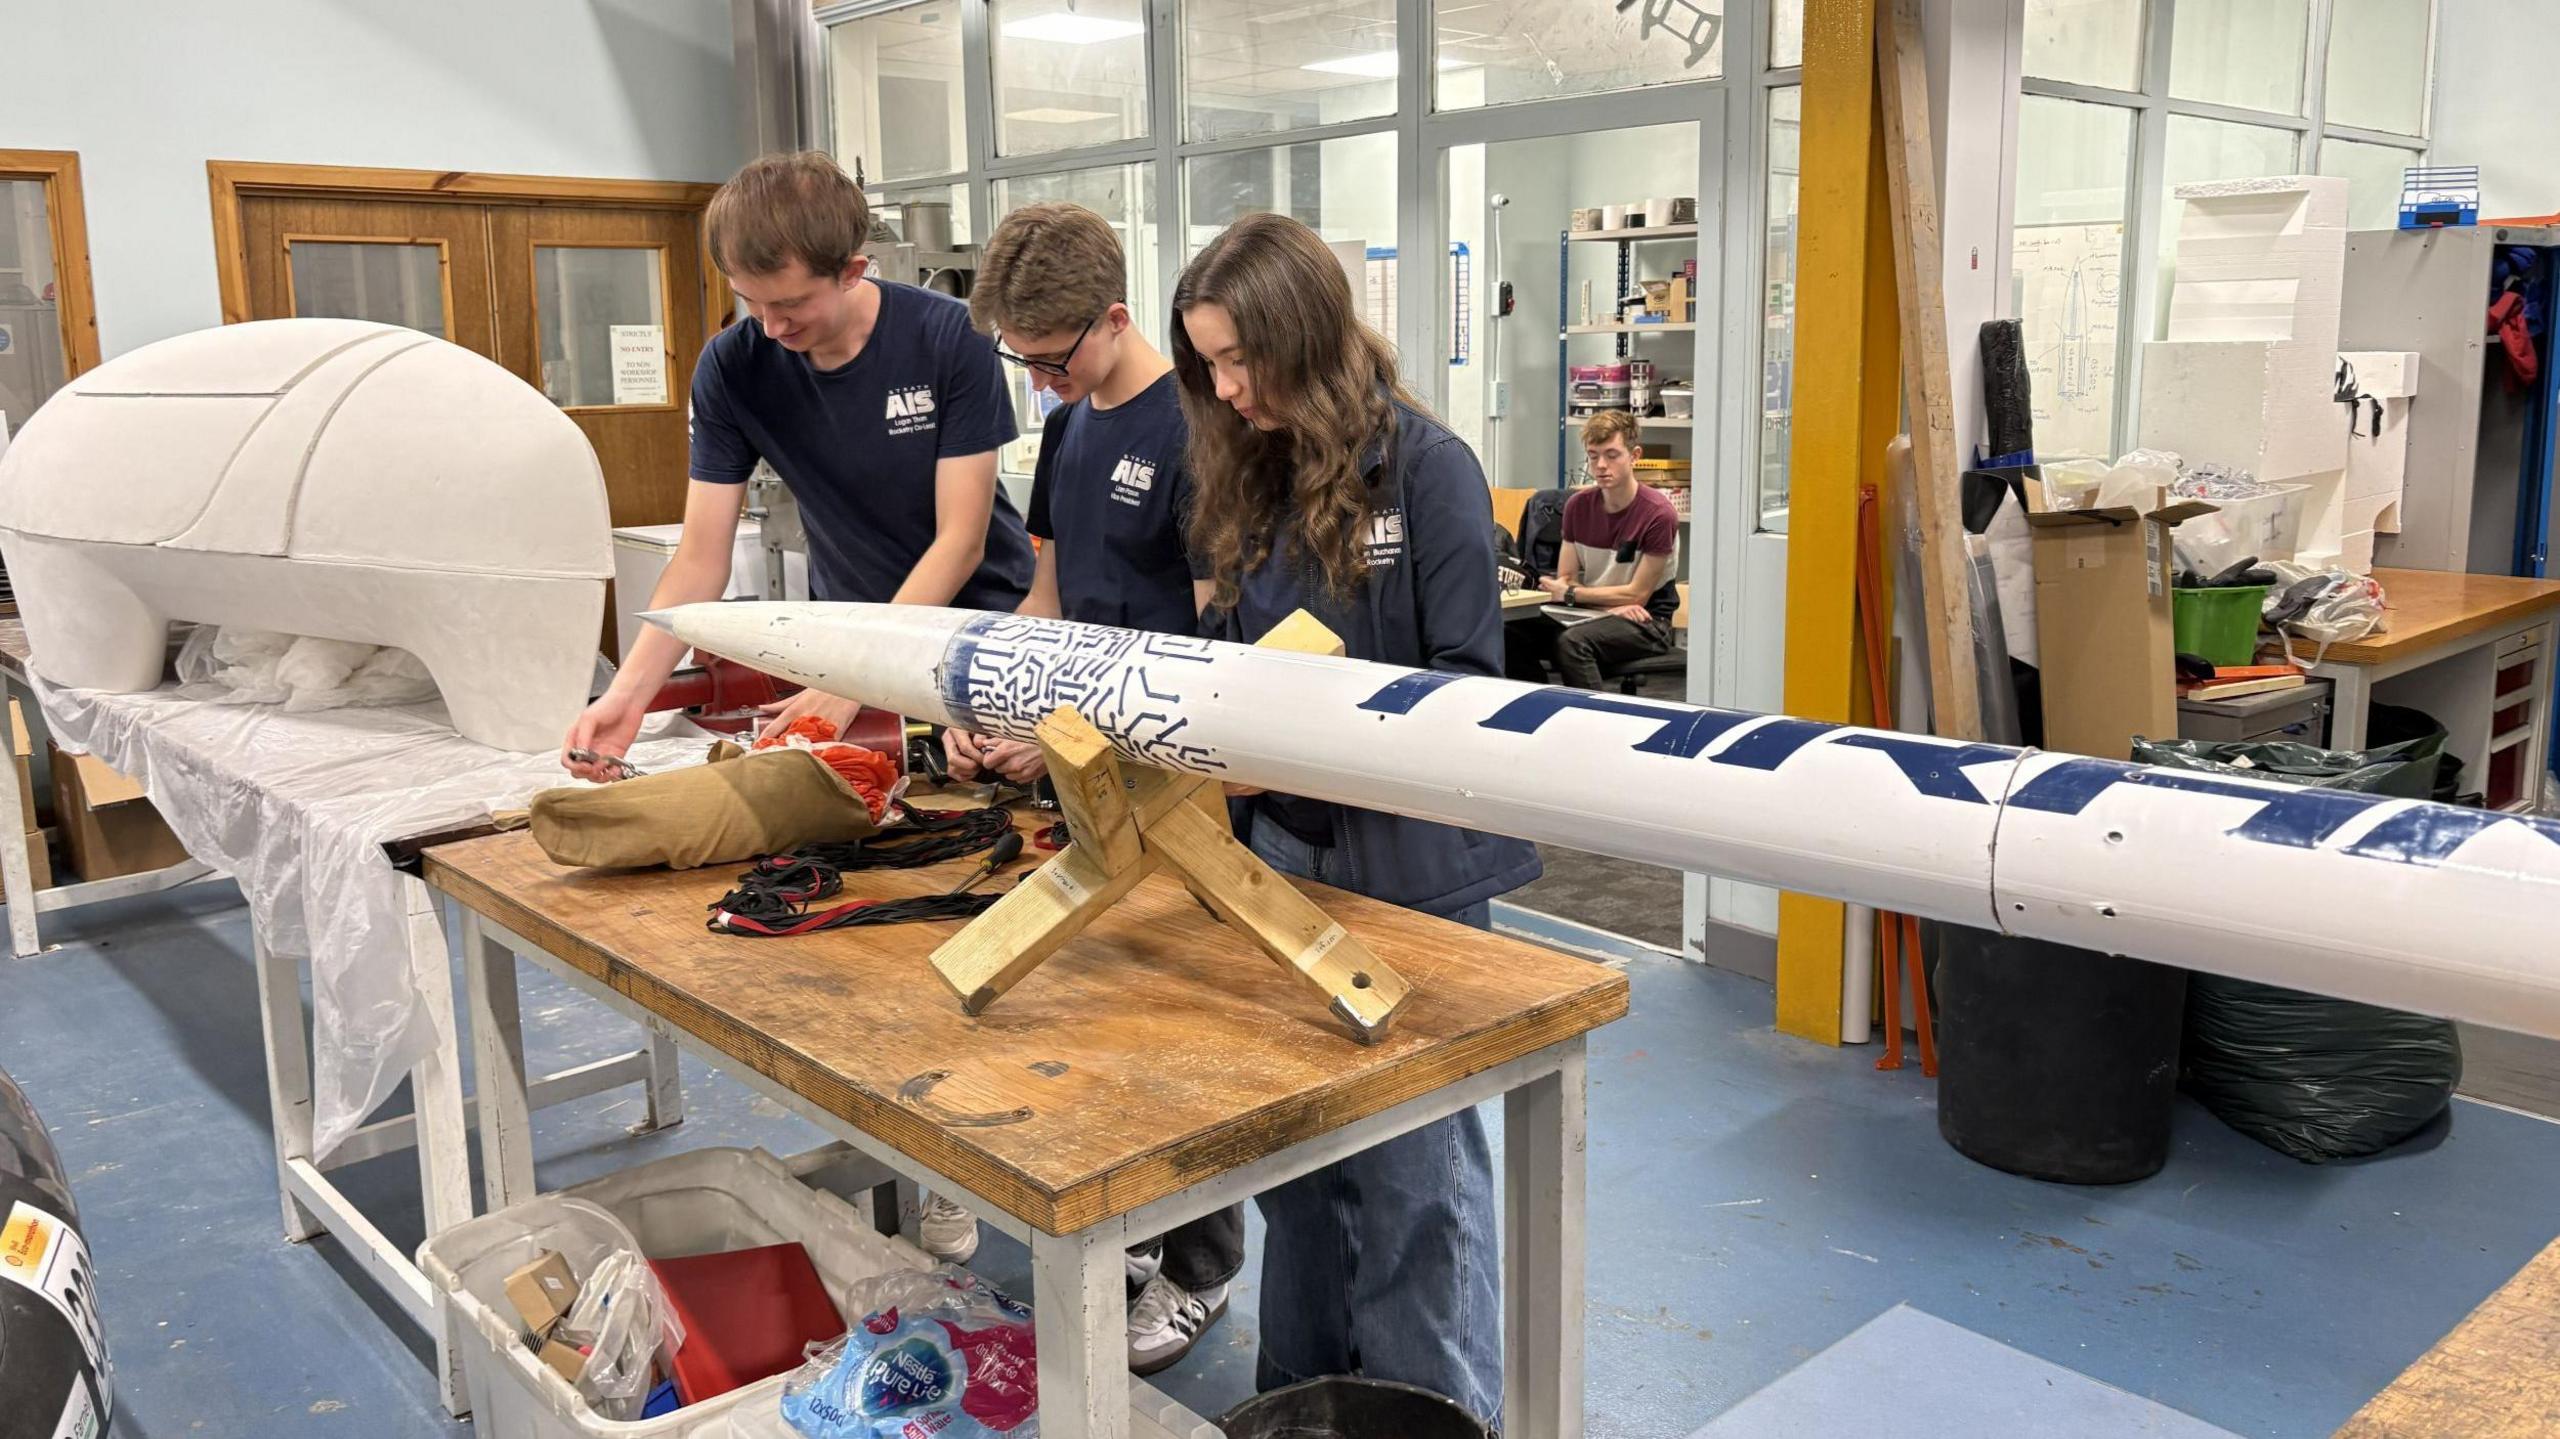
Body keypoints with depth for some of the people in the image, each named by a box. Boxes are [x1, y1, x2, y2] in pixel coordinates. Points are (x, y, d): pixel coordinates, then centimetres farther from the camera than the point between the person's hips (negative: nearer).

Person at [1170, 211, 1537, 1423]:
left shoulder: (1423, 466, -11)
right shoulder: (1249, 479, 8)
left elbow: (1469, 676, -14)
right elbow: (1226, 647, 10)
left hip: (1407, 865, -6)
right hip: (1281, 847, 7)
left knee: (1408, 1166, 3)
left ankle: (1439, 1409, 23)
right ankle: (1298, 1393, 35)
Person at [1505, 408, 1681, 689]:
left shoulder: (1658, 513, -15)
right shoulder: (1578, 505, 3)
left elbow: (1637, 594, -12)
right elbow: (1565, 579, 3)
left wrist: (1570, 594, -6)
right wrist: (1613, 604, -15)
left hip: (1647, 623, -6)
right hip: (1591, 615, 6)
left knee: (1571, 641, -34)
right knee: (1511, 636, -18)